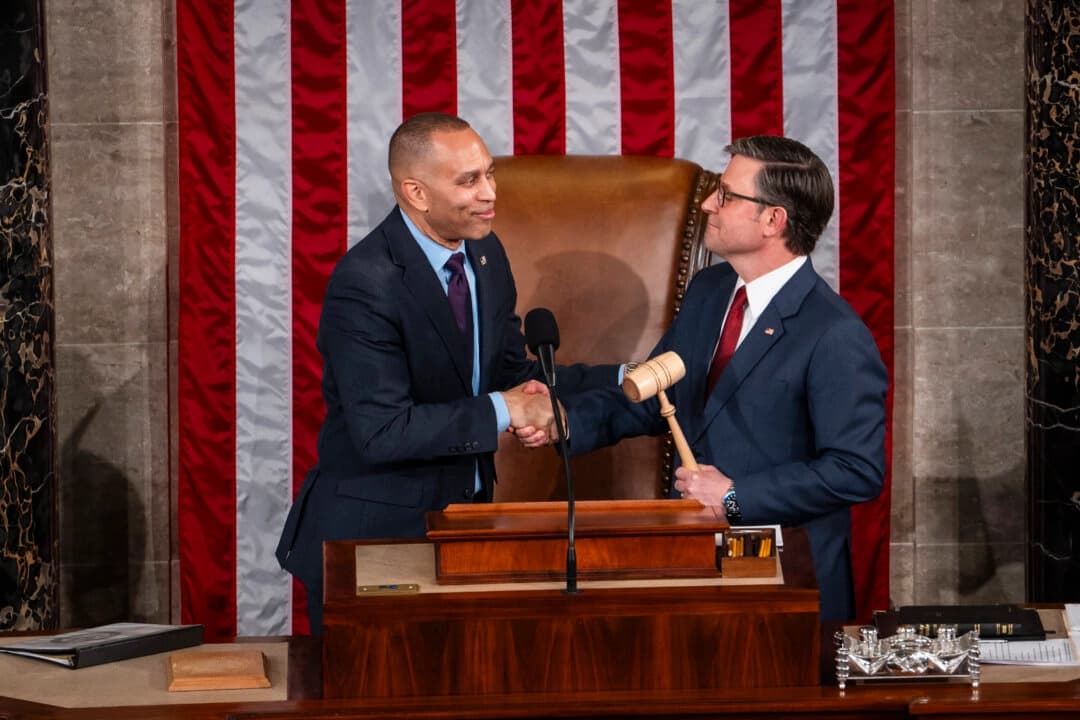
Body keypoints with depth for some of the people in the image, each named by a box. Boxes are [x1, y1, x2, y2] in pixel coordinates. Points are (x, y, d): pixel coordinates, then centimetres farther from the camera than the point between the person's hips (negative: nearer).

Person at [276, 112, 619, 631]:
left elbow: (511, 373, 10)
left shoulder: (485, 254, 4)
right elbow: (383, 431, -27)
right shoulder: (364, 285, -22)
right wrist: (500, 411, -25)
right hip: (372, 532, -7)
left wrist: (622, 382, -2)